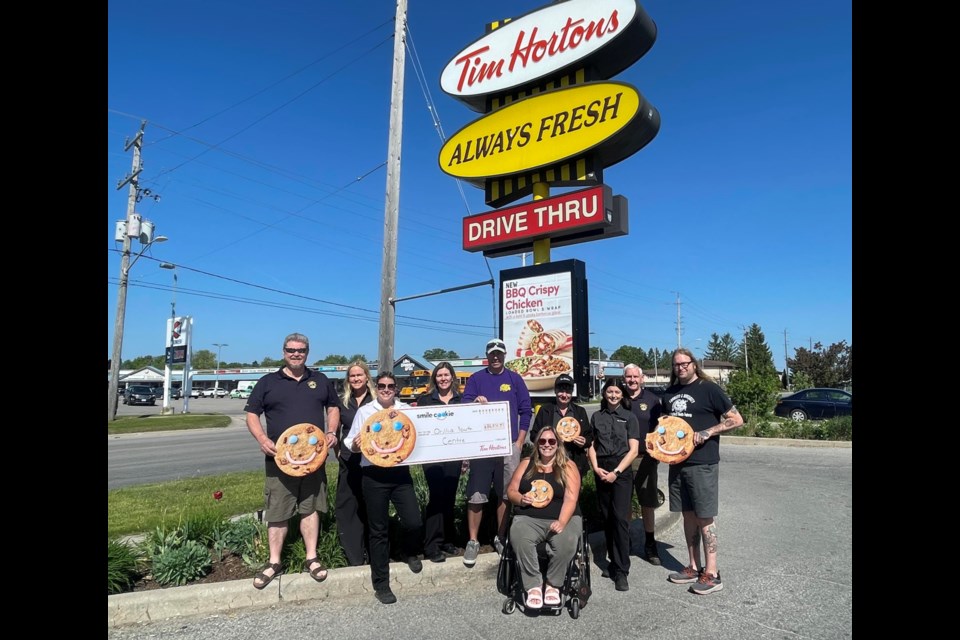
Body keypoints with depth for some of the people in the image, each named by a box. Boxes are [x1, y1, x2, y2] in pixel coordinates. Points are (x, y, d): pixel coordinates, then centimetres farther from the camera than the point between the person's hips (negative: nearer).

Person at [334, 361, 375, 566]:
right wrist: (337, 450, 7)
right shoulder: (342, 402, 9)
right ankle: (354, 556, 11)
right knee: (348, 507, 3)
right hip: (349, 461, 2)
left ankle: (374, 554, 18)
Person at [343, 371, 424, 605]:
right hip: (374, 477, -2)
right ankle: (381, 584, 19)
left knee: (414, 523, -3)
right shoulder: (364, 411, 4)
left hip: (401, 473, 2)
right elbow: (352, 445, 4)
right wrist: (355, 445, -18)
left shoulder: (407, 410, 9)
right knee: (379, 531, 5)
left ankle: (408, 551, 33)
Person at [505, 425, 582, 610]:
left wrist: (562, 522, -24)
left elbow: (571, 498, -8)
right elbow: (511, 490, 11)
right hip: (529, 519, 1)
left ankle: (553, 585, -9)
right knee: (519, 539, -32)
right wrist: (521, 499, -12)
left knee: (565, 542, -33)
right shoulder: (526, 464, 12)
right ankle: (533, 586, -16)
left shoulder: (568, 466, 3)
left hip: (563, 518, -1)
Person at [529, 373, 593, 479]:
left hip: (575, 465, 2)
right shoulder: (545, 410, 5)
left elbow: (590, 435, 15)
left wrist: (585, 442, -7)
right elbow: (534, 435, 7)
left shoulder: (580, 411, 11)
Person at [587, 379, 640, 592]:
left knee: (620, 518, -9)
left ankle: (621, 571, -4)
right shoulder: (596, 417, 12)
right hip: (601, 471, 3)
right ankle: (614, 562, 19)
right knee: (607, 518, 6)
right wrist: (596, 468, -5)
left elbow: (633, 450, -2)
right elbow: (591, 446, 11)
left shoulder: (629, 417, 3)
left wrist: (616, 472, -10)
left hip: (622, 472, -3)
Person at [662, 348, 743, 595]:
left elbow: (736, 419, -8)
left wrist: (706, 433, -16)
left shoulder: (709, 389, -7)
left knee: (704, 518, -1)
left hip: (702, 464, -6)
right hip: (677, 462, 6)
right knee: (688, 515, 12)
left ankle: (711, 574, 8)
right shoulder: (669, 393, 11)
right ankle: (694, 567, 23)